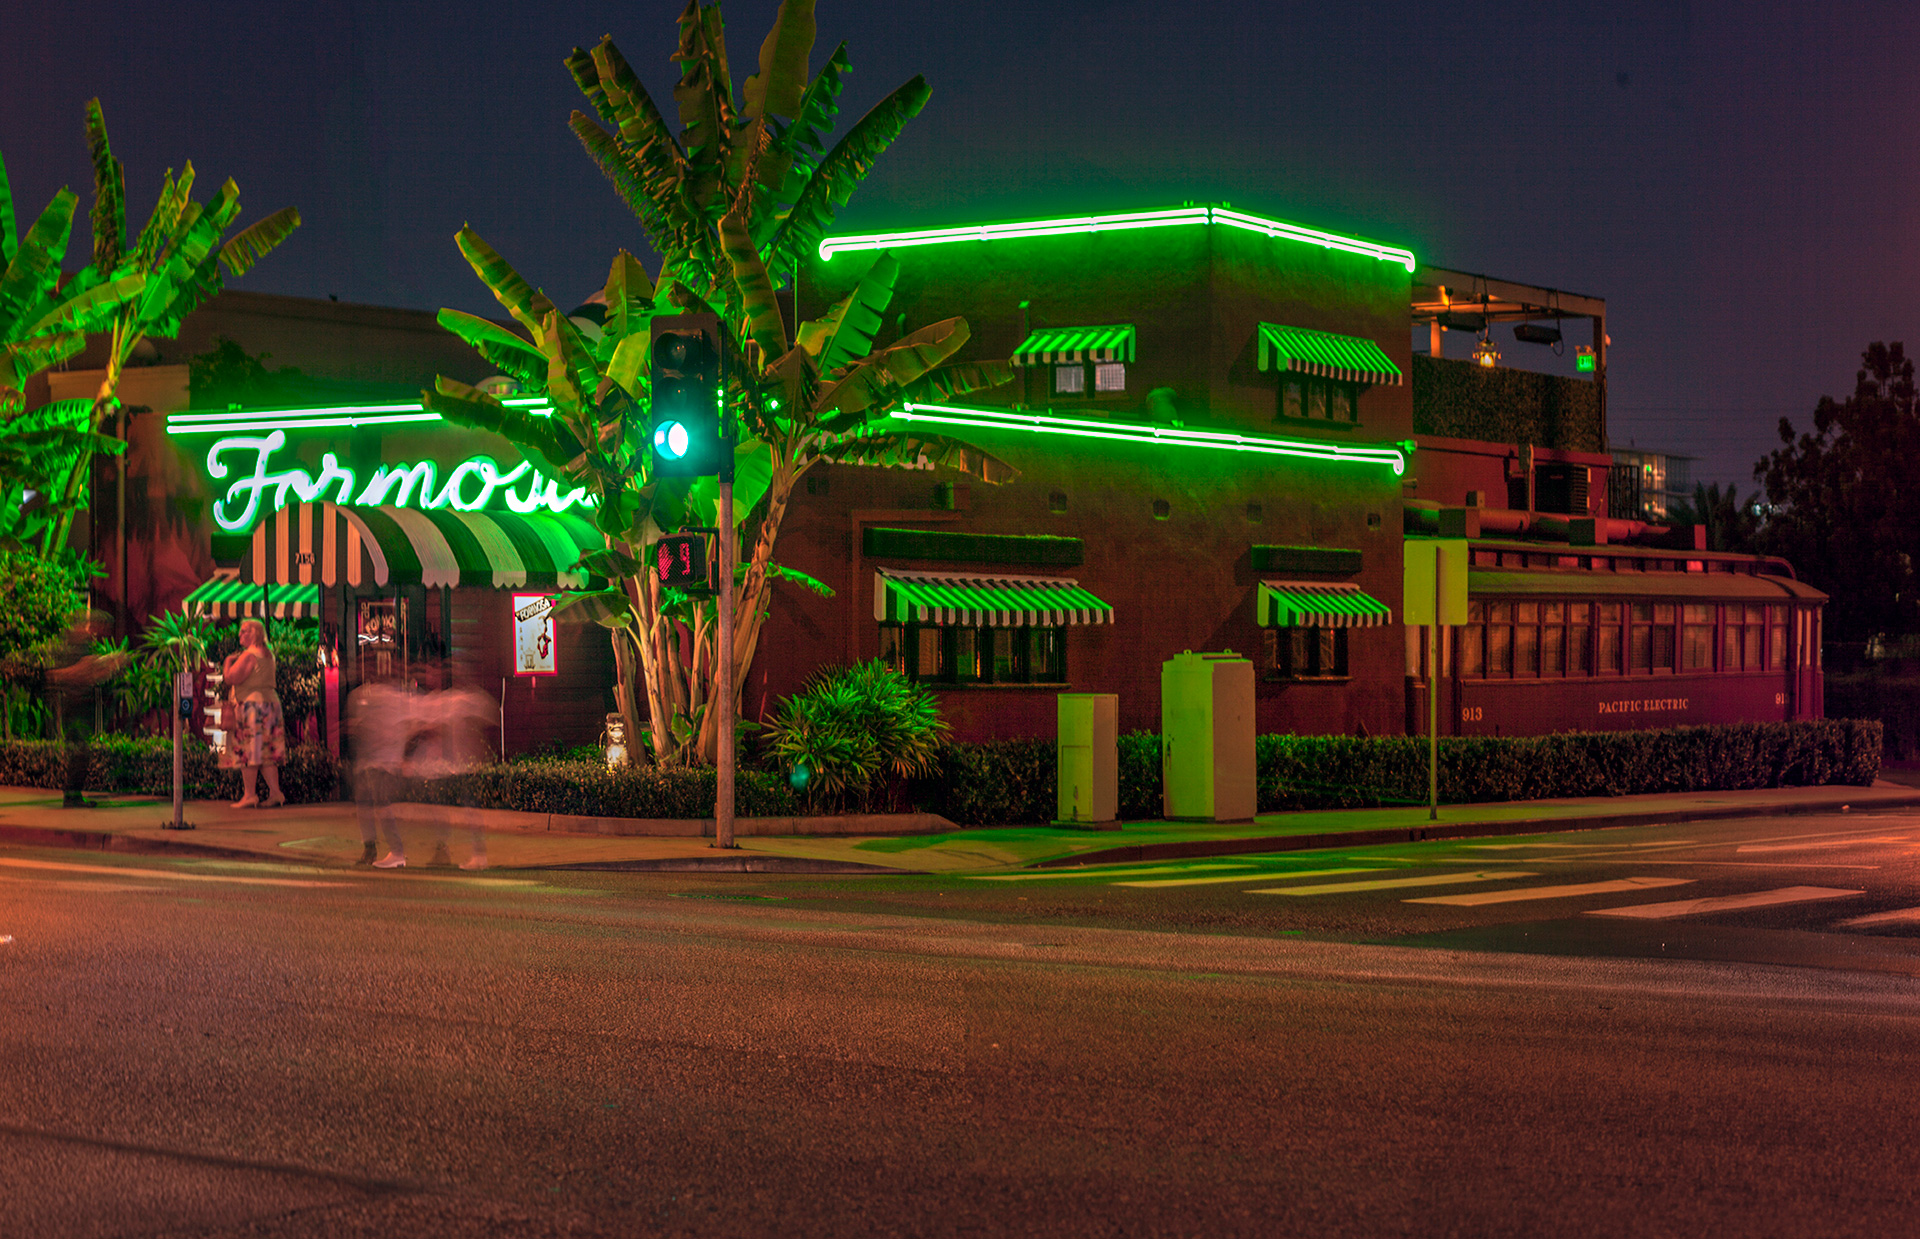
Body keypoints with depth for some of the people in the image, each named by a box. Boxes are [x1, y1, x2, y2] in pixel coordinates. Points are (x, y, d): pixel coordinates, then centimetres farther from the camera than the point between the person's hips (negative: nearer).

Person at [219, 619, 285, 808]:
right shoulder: (268, 654, 16)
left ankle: (249, 795, -7)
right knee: (267, 752, 10)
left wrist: (228, 662, 0)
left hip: (251, 703, -9)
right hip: (270, 701, 9)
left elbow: (231, 678, -17)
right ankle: (275, 792, 6)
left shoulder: (249, 655, -12)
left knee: (247, 752, -6)